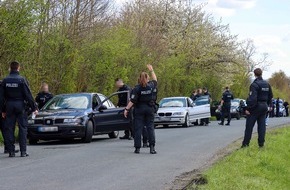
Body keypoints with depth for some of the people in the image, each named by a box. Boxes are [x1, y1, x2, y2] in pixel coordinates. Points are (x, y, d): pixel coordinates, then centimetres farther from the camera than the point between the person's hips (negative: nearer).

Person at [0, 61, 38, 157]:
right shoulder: (22, 80, -7)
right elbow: (28, 95, -8)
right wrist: (34, 108, -3)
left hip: (9, 106, 3)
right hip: (20, 106, -3)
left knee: (9, 129, 7)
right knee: (23, 128, 2)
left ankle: (11, 151, 5)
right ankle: (23, 151, -2)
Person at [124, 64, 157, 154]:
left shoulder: (137, 88, -8)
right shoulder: (152, 85, 1)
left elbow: (132, 100, -12)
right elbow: (155, 79, 25)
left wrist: (127, 109, -9)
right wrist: (151, 70, 36)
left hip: (139, 109, -2)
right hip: (150, 109, 2)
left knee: (138, 128, 3)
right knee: (150, 127, 4)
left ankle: (137, 148, 3)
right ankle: (152, 147, -4)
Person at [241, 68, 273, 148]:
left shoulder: (254, 84, -17)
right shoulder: (267, 84, 8)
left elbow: (252, 98, -24)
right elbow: (270, 96, 17)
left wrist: (248, 108, -21)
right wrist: (268, 105, 27)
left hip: (256, 107, -7)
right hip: (264, 107, 7)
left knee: (249, 126, 0)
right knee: (262, 125, 9)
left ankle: (246, 143, 2)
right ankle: (261, 143, 6)